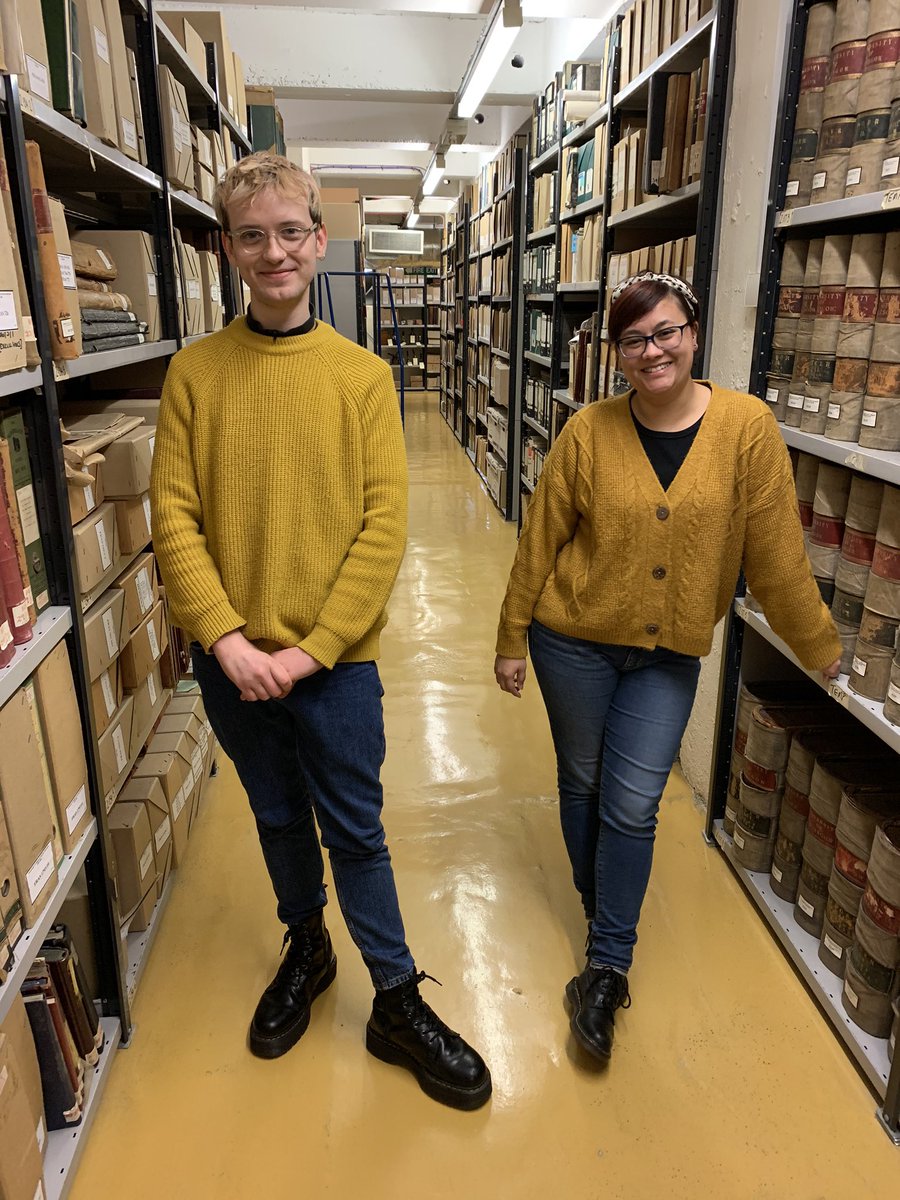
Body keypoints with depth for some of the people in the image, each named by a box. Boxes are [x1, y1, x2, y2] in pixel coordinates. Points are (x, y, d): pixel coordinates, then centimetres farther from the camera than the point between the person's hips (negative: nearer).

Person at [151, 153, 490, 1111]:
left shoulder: (363, 375, -3)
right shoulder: (194, 373, 0)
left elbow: (384, 525, -9)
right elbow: (174, 519, -4)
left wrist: (310, 648, -14)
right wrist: (227, 638, -15)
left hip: (336, 657, -2)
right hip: (231, 659, 2)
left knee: (356, 832, 9)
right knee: (279, 818, 20)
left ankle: (396, 1003, 29)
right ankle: (306, 948, 45)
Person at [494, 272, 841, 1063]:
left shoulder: (747, 428, -11)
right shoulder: (588, 433, -10)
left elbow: (777, 554, -6)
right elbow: (539, 543, -3)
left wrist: (822, 650, 1)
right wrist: (512, 640, 2)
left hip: (670, 653, 0)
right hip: (576, 641, 1)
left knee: (632, 807, 3)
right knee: (582, 784, 15)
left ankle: (608, 965, 22)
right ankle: (605, 915, 42)